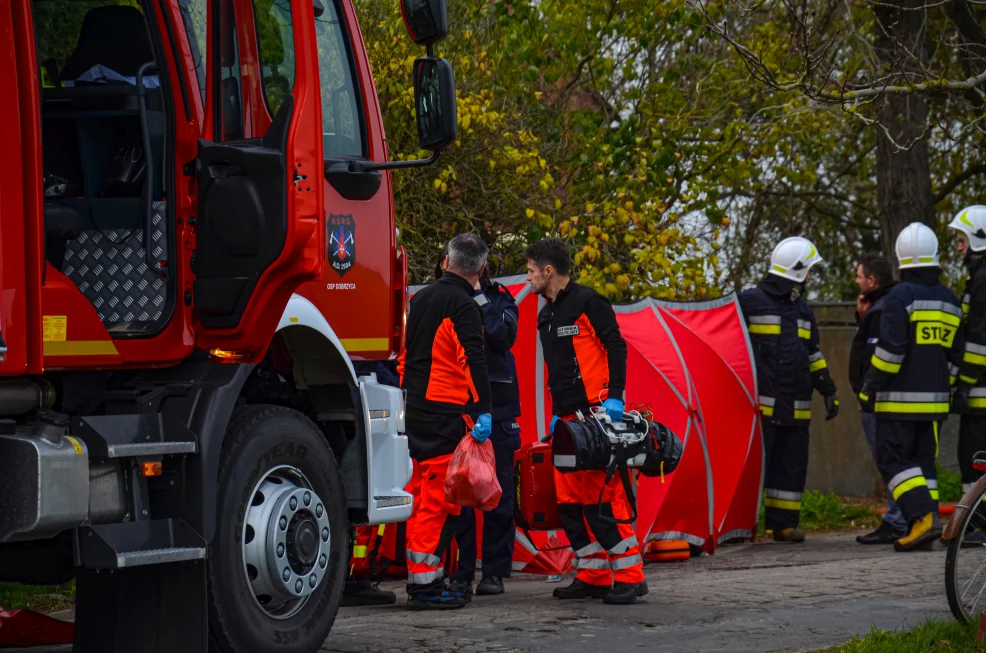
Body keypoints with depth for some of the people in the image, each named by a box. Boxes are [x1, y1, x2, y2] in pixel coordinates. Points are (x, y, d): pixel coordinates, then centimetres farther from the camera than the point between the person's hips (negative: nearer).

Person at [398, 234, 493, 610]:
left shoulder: (420, 299, 15)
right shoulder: (463, 306, -10)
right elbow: (473, 360, -18)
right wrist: (484, 410, -20)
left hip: (413, 408, 8)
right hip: (445, 412, -8)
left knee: (420, 493, 13)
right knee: (438, 496, -6)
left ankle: (421, 579, 17)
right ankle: (425, 583, -7)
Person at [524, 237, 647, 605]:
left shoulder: (587, 302, -6)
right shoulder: (547, 315, 20)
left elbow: (616, 347, -11)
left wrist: (614, 397, -18)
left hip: (596, 414, -9)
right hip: (567, 419, 9)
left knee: (604, 497, -12)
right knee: (570, 500, 6)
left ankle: (629, 575, -8)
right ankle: (593, 576, 11)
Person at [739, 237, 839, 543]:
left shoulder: (802, 309, 19)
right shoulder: (750, 301, -3)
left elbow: (813, 354, 26)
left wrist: (828, 390, 19)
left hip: (795, 408, 7)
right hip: (759, 404, -7)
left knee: (792, 465, 6)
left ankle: (784, 523, 11)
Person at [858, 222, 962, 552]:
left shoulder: (901, 296, -11)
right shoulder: (950, 301, 12)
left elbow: (890, 350, -16)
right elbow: (954, 354, 16)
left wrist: (869, 389, -9)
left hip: (899, 399, -7)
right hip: (934, 399, 7)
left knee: (892, 460, -4)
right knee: (923, 460, 12)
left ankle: (924, 516, -20)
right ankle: (923, 527, 6)